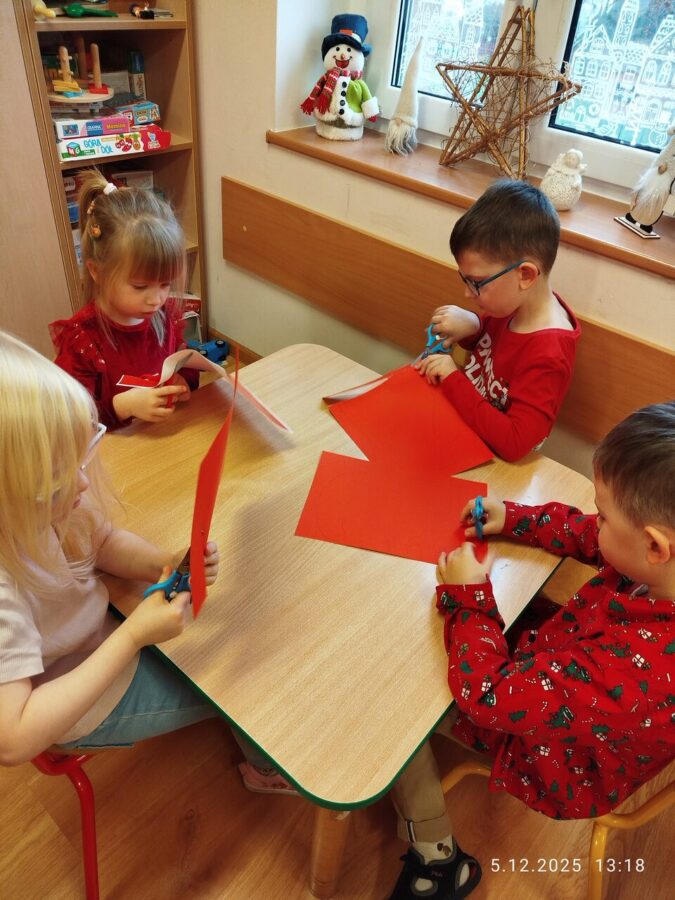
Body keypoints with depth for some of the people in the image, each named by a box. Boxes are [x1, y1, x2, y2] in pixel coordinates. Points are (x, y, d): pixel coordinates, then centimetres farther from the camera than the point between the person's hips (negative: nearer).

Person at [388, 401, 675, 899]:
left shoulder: (631, 673, -44)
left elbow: (489, 695, -33)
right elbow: (587, 535, -1)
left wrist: (469, 596, -22)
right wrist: (514, 518, -6)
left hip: (558, 767, -7)